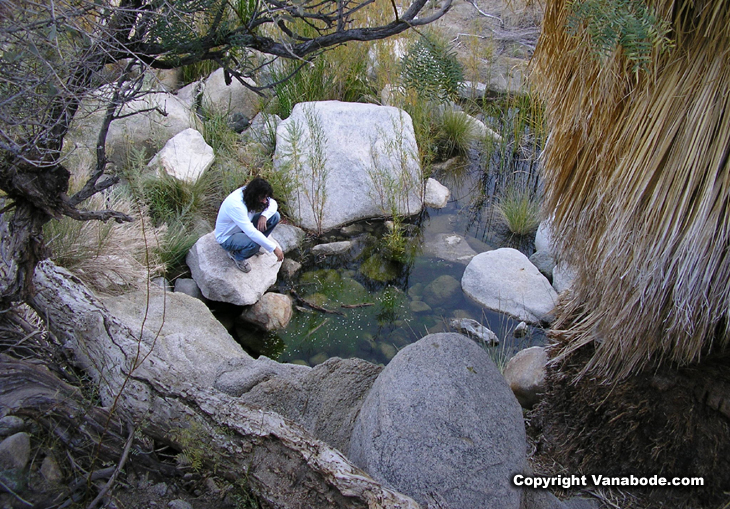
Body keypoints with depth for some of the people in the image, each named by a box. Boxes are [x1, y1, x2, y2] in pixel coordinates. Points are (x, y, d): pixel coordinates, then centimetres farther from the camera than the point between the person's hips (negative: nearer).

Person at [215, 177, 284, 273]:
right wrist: (274, 248, -41)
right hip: (227, 237, -7)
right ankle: (236, 256, -5)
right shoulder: (235, 204, -38)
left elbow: (273, 204, -3)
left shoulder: (248, 191, -15)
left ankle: (257, 243, 6)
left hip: (244, 226, 8)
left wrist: (264, 216, -25)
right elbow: (251, 232, -43)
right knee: (254, 245, -39)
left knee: (275, 216, -10)